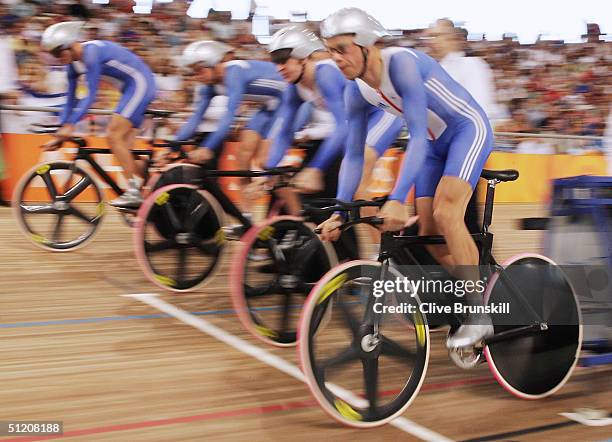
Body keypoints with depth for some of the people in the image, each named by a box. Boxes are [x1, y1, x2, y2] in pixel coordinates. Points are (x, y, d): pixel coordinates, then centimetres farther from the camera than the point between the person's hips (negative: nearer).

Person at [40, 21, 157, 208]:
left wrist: (70, 125, -29)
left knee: (113, 135, -18)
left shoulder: (91, 52, -22)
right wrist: (62, 131, 7)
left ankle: (134, 191, -17)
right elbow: (71, 99, 11)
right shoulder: (74, 63, 5)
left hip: (140, 83, -10)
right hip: (130, 88, 10)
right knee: (123, 145, 6)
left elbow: (91, 95, -26)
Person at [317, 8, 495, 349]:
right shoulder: (357, 92, -7)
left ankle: (479, 314, -17)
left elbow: (417, 136, -37)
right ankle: (475, 296, 20)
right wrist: (340, 210, -13)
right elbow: (354, 155, -3)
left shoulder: (401, 63, -29)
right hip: (434, 144, 7)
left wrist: (397, 199, -46)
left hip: (468, 129, -7)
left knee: (445, 212, -26)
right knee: (428, 234, 0)